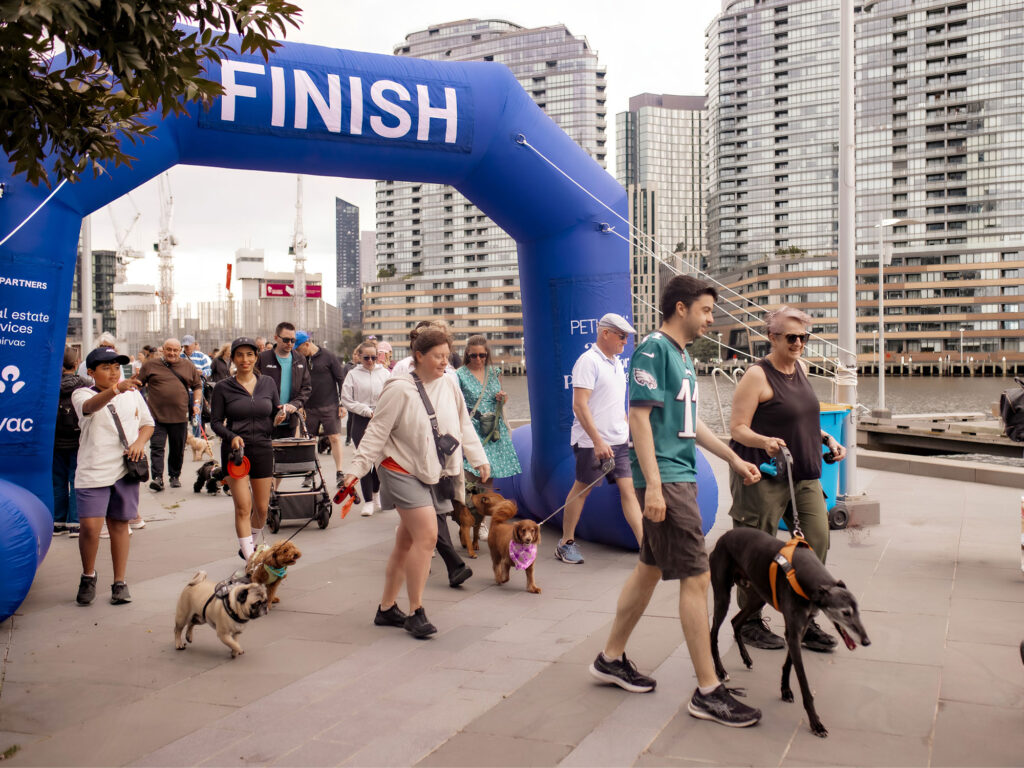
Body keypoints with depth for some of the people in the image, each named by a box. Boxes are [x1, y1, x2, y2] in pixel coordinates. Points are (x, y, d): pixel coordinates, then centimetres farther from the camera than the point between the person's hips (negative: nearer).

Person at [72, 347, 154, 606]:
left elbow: (147, 423, 19)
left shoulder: (132, 394, 10)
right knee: (90, 526, -11)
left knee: (119, 525, 8)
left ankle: (120, 582, 18)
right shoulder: (82, 394, -2)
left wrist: (139, 442, -3)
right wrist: (115, 390, -45)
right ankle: (88, 576, 15)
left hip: (125, 469, 3)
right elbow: (90, 406, -25)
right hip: (92, 471, -3)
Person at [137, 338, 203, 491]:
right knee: (156, 447, -7)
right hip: (156, 415, -2)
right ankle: (157, 478, -8)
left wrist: (196, 403, 3)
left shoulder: (188, 366, 9)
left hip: (180, 416, 2)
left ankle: (175, 476, 24)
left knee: (178, 449, 10)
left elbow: (197, 386, 16)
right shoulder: (150, 365, 3)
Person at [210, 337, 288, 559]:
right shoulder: (223, 388, -1)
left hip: (263, 450, 3)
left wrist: (278, 419, -10)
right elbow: (215, 421, 0)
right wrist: (231, 436, -18)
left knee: (262, 508, 8)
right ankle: (250, 558, -4)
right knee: (243, 507, -9)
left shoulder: (268, 383, 6)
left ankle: (252, 545, 34)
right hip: (235, 450, -3)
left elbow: (276, 413, 14)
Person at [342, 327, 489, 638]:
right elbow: (377, 431, -11)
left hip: (434, 474, 6)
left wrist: (478, 458, 13)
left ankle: (386, 609, 24)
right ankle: (416, 612, -4)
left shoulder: (448, 385, 3)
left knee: (406, 542, 12)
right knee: (427, 535, -16)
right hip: (403, 472, -6)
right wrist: (357, 468, -14)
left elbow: (464, 425, 14)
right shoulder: (400, 389, -14)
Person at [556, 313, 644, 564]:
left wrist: (628, 430, 19)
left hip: (619, 440, 7)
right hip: (593, 442, -7)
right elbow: (579, 405, -20)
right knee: (581, 489, 5)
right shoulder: (589, 361, -13)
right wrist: (598, 441, -23)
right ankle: (566, 543, 19)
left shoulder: (616, 363, 14)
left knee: (629, 489, 1)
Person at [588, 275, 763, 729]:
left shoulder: (682, 356, 17)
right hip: (664, 478, -10)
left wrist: (733, 459, 23)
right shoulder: (653, 348, -12)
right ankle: (708, 692, 1)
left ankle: (611, 658, 28)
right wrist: (653, 484, -23)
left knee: (651, 568, 16)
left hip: (681, 475, 10)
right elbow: (639, 415, -18)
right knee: (696, 577, -7)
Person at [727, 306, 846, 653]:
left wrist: (826, 439, 14)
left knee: (817, 542, 3)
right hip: (765, 477, -8)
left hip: (804, 475, 8)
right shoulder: (757, 376, -12)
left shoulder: (801, 368, 12)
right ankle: (750, 623, 16)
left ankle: (803, 621, 16)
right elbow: (737, 428, -14)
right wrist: (765, 441, -32)